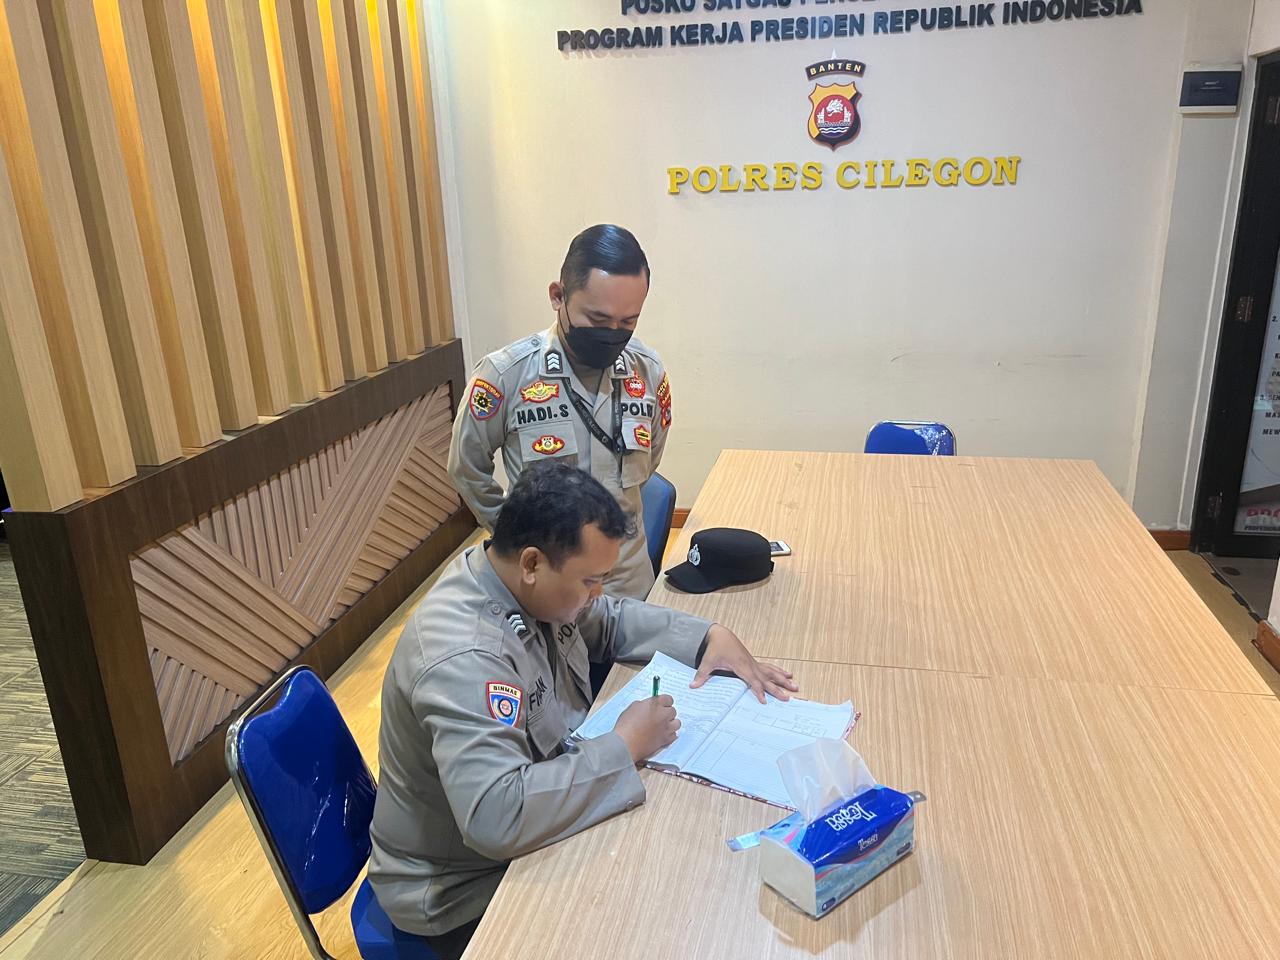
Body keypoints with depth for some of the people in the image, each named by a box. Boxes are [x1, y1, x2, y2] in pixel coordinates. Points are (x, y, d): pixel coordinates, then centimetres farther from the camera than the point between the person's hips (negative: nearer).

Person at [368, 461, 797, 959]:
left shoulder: (525, 583, -8)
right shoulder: (465, 657, -34)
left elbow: (613, 620, 9)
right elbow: (496, 817, -41)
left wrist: (713, 636, -4)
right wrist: (625, 746, -31)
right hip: (465, 889, -7)